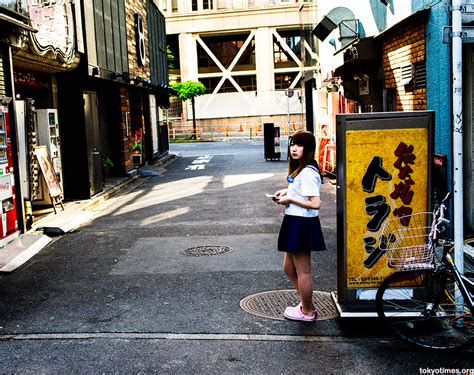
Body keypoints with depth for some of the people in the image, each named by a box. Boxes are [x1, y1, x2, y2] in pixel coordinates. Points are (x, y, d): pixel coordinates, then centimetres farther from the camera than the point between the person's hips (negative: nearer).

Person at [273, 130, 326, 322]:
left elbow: (315, 203, -25)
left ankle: (307, 311, 21)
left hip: (302, 224, -11)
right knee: (289, 267, 20)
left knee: (302, 270, 5)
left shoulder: (307, 173, -20)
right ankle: (306, 303, 35)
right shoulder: (300, 169, 11)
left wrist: (290, 199, -17)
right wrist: (287, 191, 10)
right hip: (295, 222, 11)